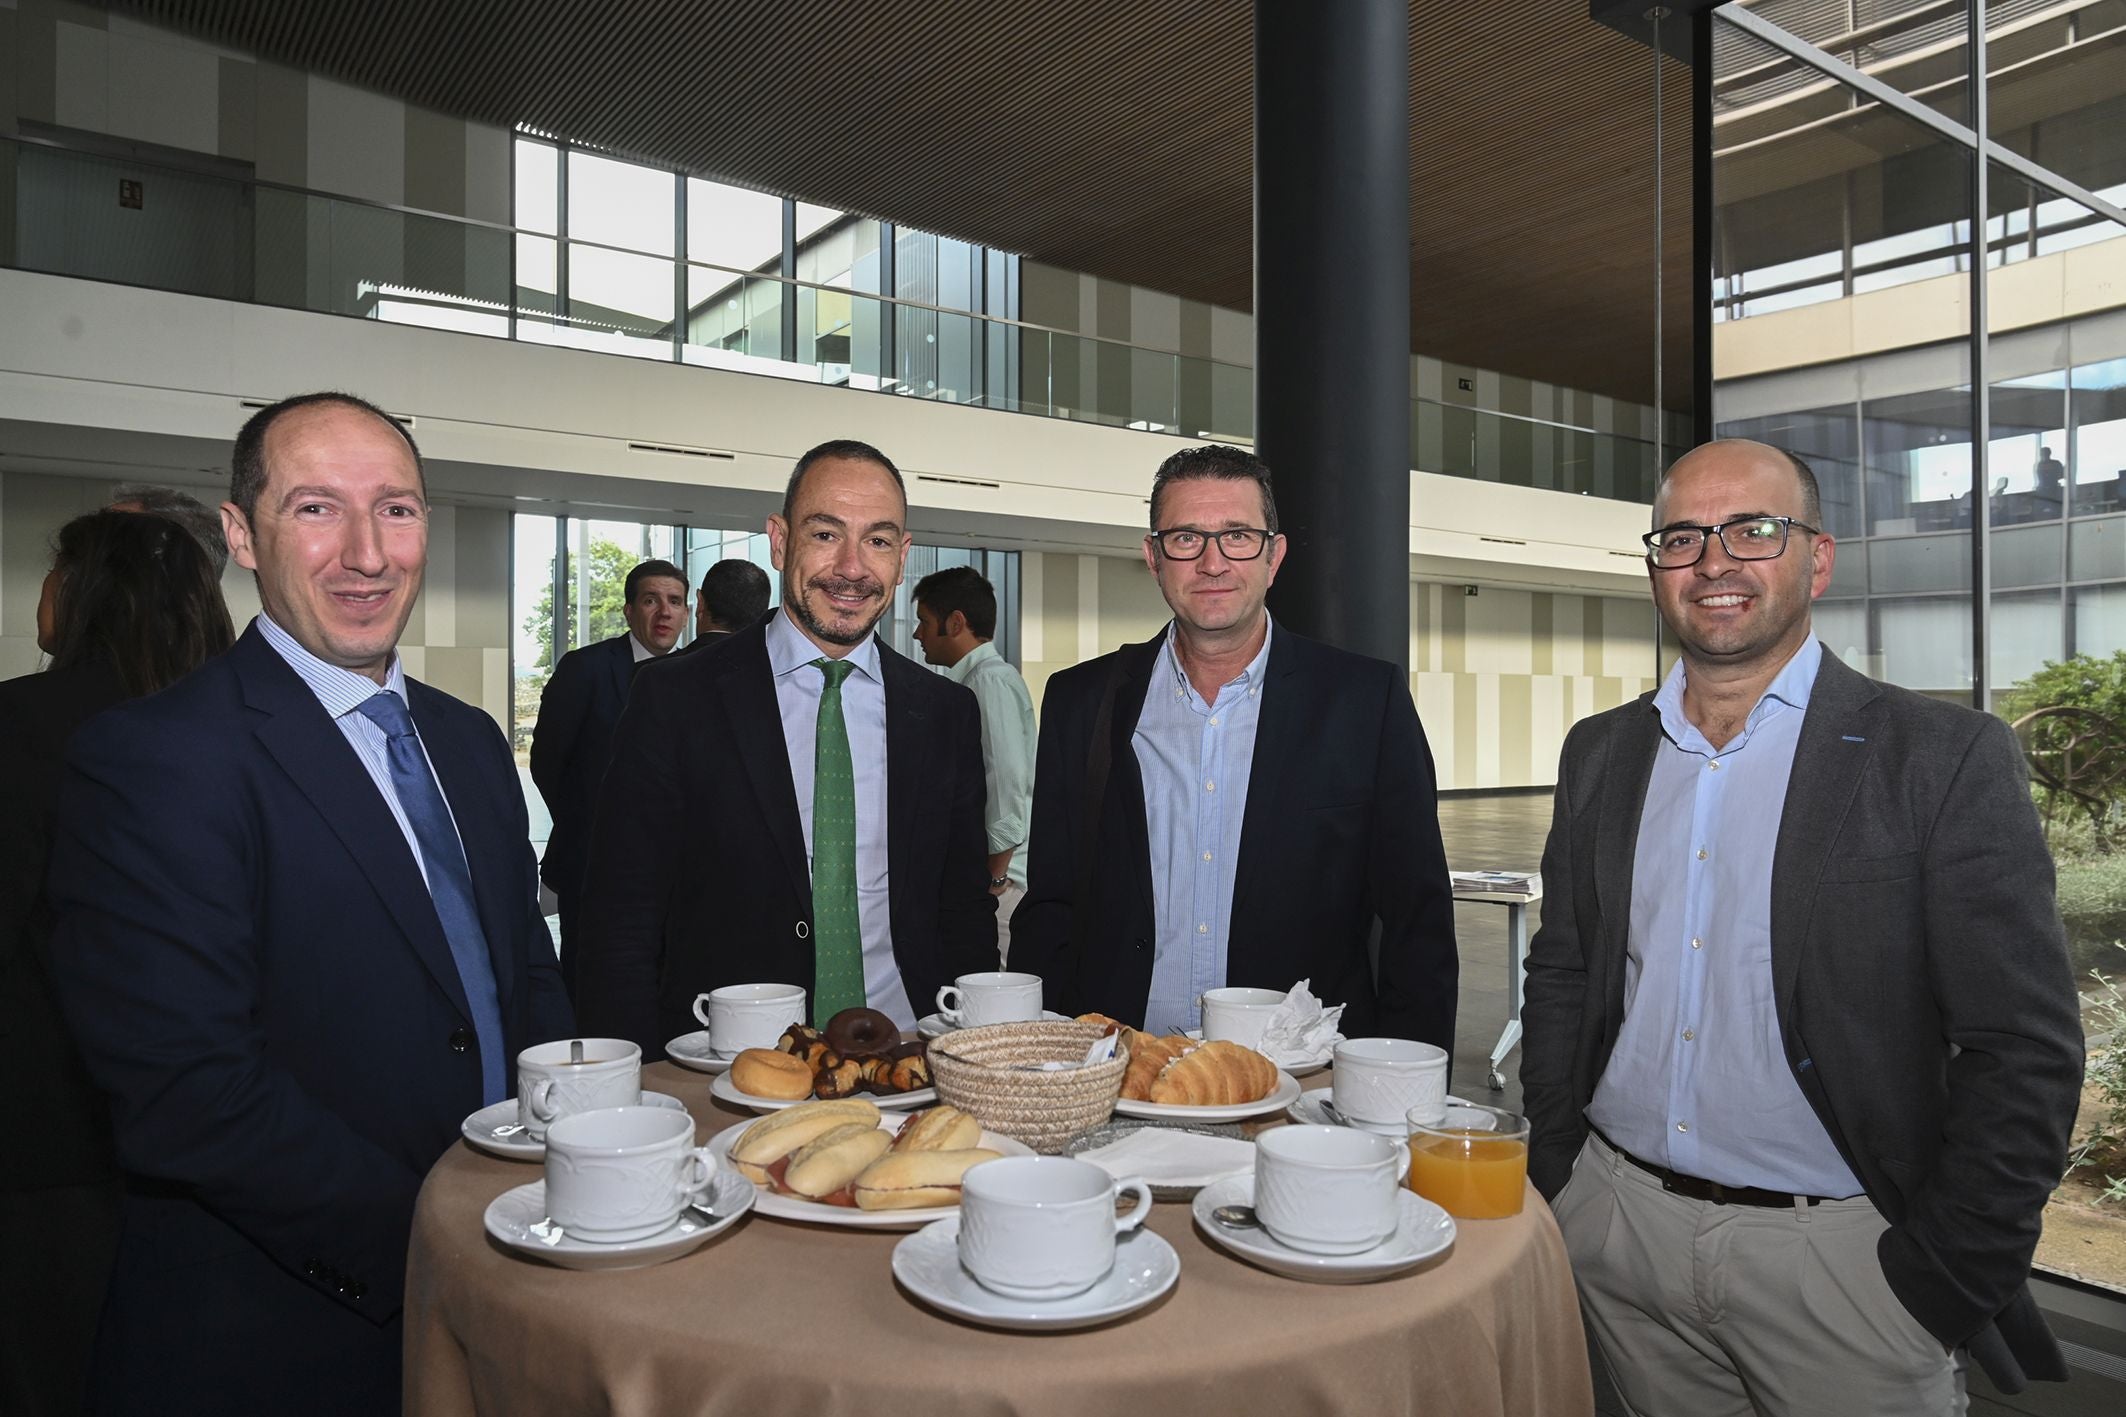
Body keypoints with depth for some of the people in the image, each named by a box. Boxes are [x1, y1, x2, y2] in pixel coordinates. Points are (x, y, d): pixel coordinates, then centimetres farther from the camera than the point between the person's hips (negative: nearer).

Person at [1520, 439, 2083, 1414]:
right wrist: (1552, 1182, 5)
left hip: (1841, 1255, -3)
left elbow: (2023, 1049, -10)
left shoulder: (1945, 759, -9)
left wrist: (1944, 1284, -11)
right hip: (1619, 1235, 4)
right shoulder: (1598, 753, 4)